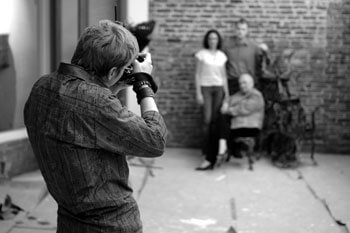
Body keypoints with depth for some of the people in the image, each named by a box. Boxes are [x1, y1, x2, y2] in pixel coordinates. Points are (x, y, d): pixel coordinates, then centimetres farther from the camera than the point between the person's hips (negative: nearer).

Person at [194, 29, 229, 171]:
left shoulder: (222, 56, 11)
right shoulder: (201, 54, 1)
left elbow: (224, 76, 14)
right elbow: (197, 74, 1)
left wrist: (227, 93, 10)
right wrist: (198, 93, -6)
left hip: (219, 88, 3)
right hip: (205, 88, -3)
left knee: (215, 121, -1)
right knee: (207, 120, -12)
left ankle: (211, 156, 5)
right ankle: (207, 156, -10)